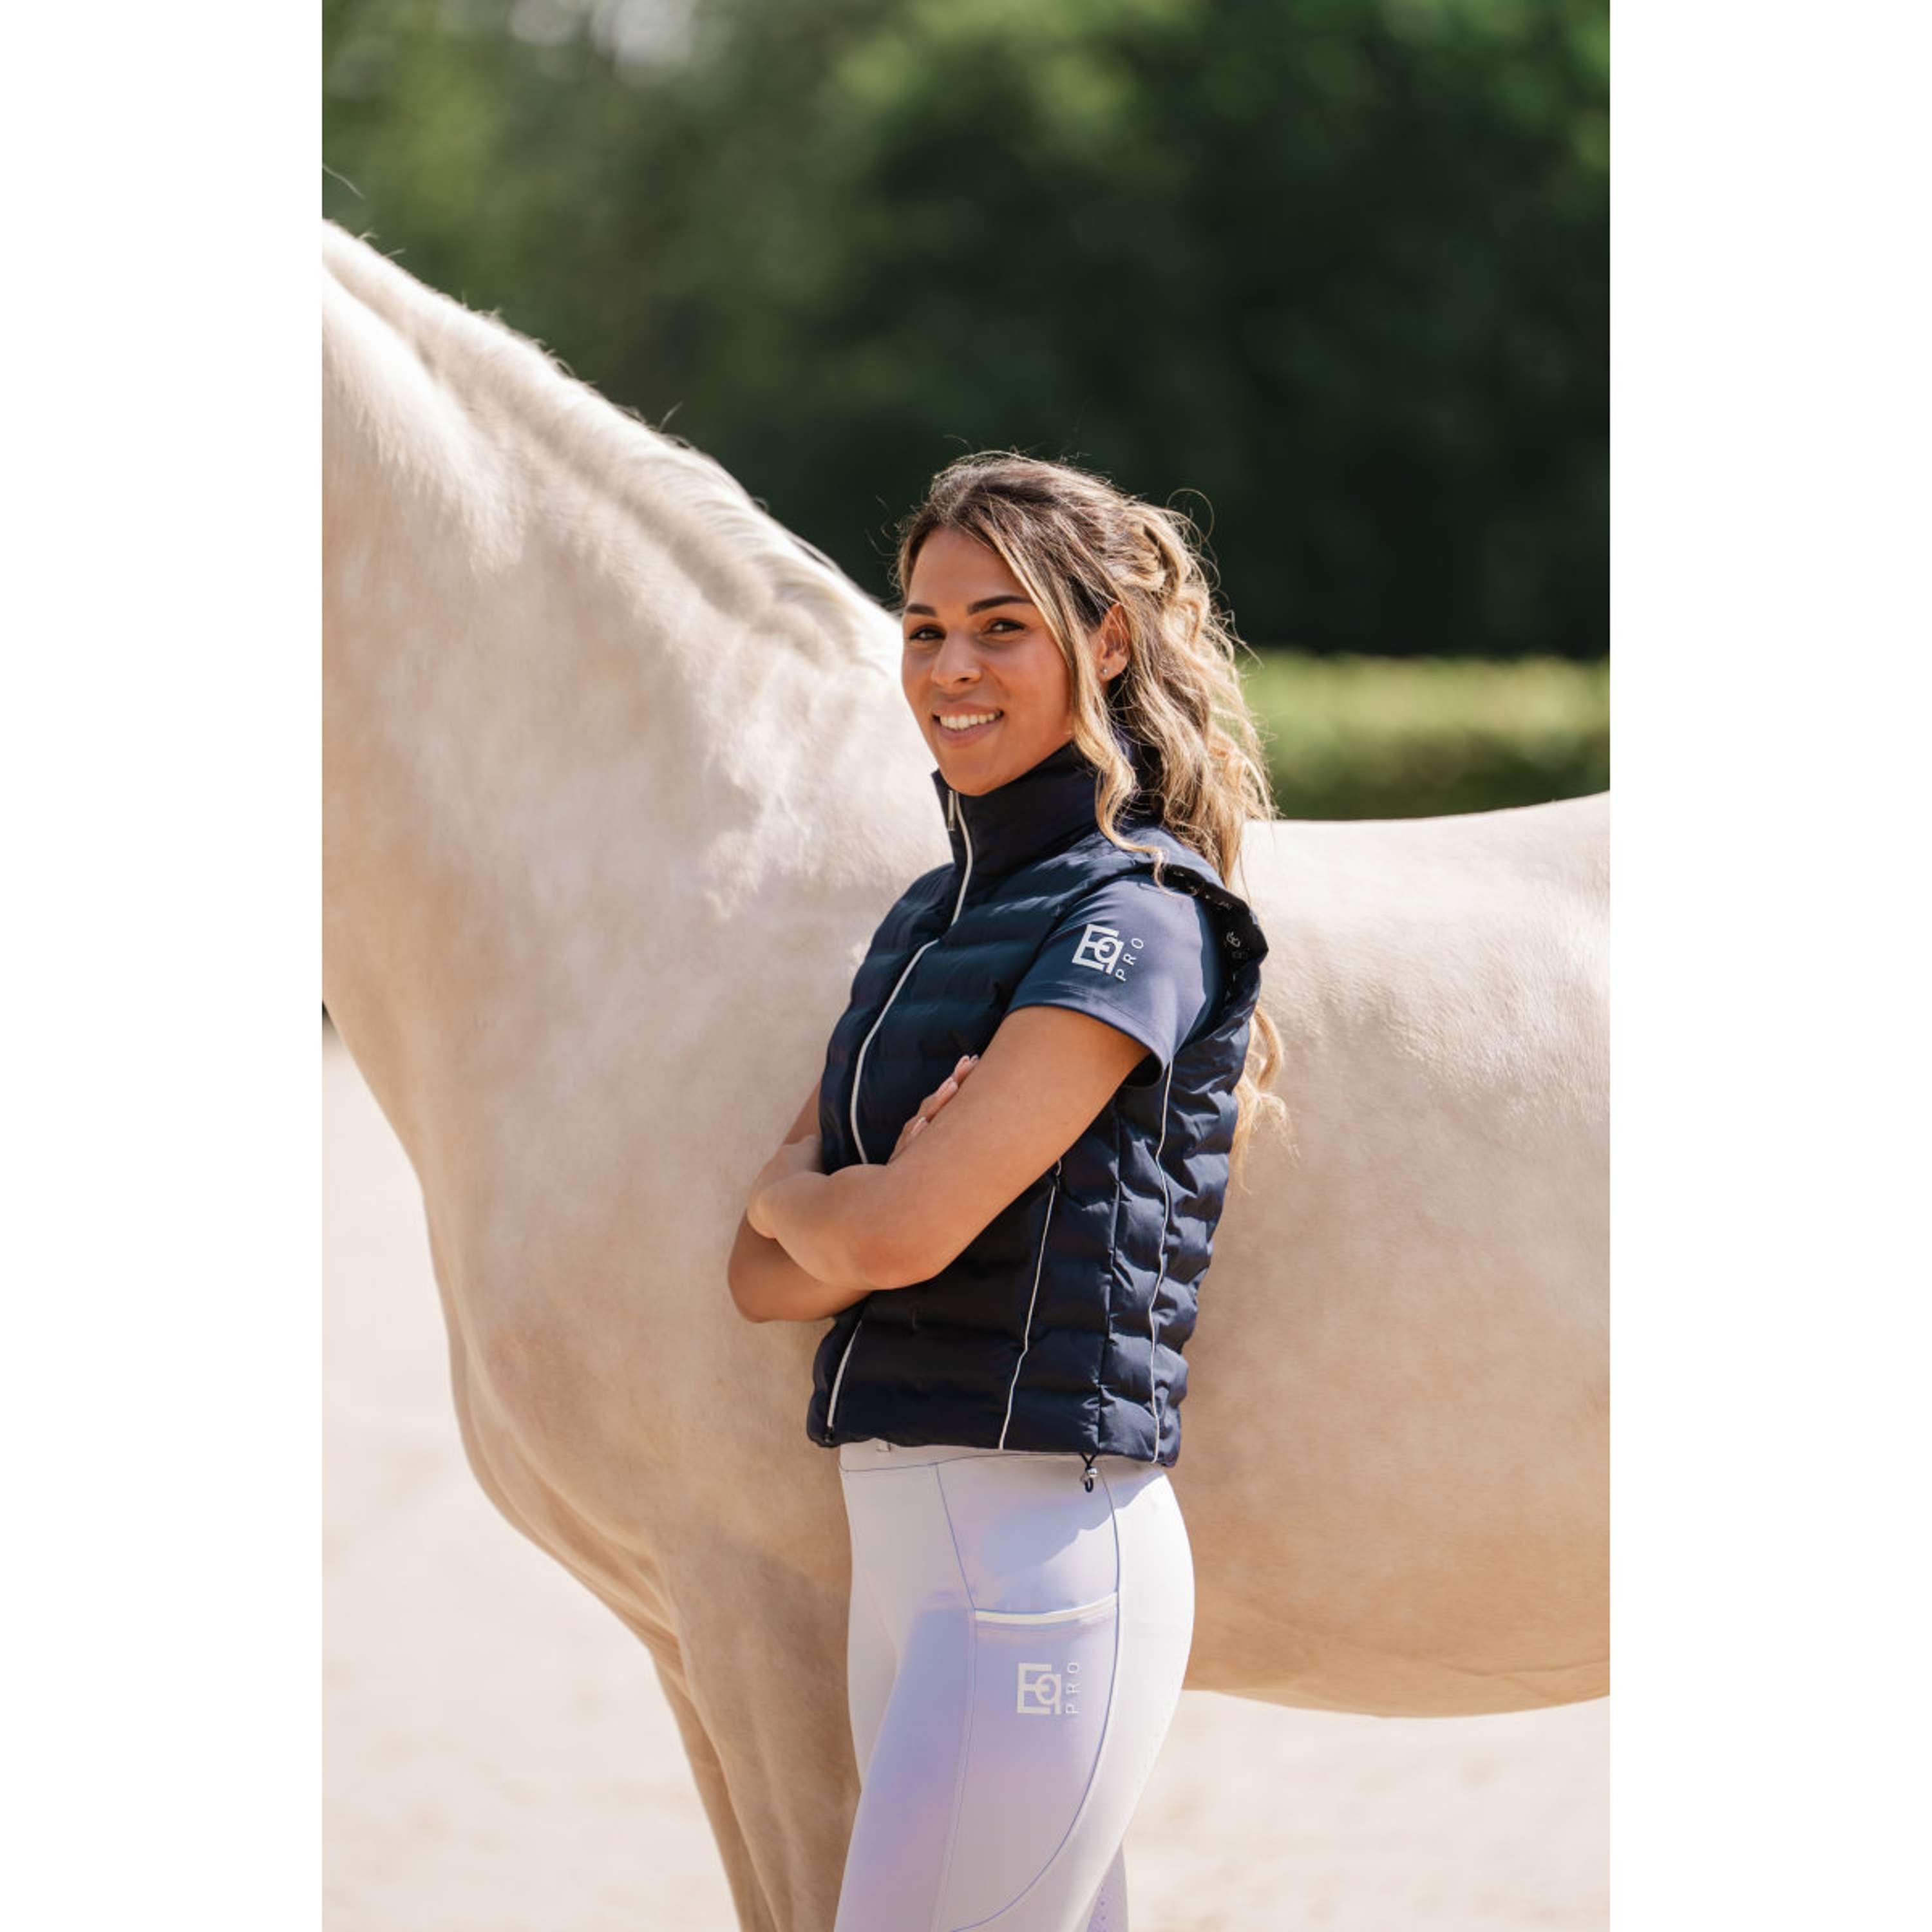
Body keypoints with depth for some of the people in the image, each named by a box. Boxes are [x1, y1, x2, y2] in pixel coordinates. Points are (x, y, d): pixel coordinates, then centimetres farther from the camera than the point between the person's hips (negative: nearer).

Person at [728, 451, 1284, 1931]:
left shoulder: (1135, 918, -11)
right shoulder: (931, 920, 16)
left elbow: (898, 1236, -19)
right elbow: (764, 1281, 11)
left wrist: (792, 1192, 3)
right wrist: (864, 1201, -10)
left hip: (1039, 1555, -9)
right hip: (903, 1549, 9)